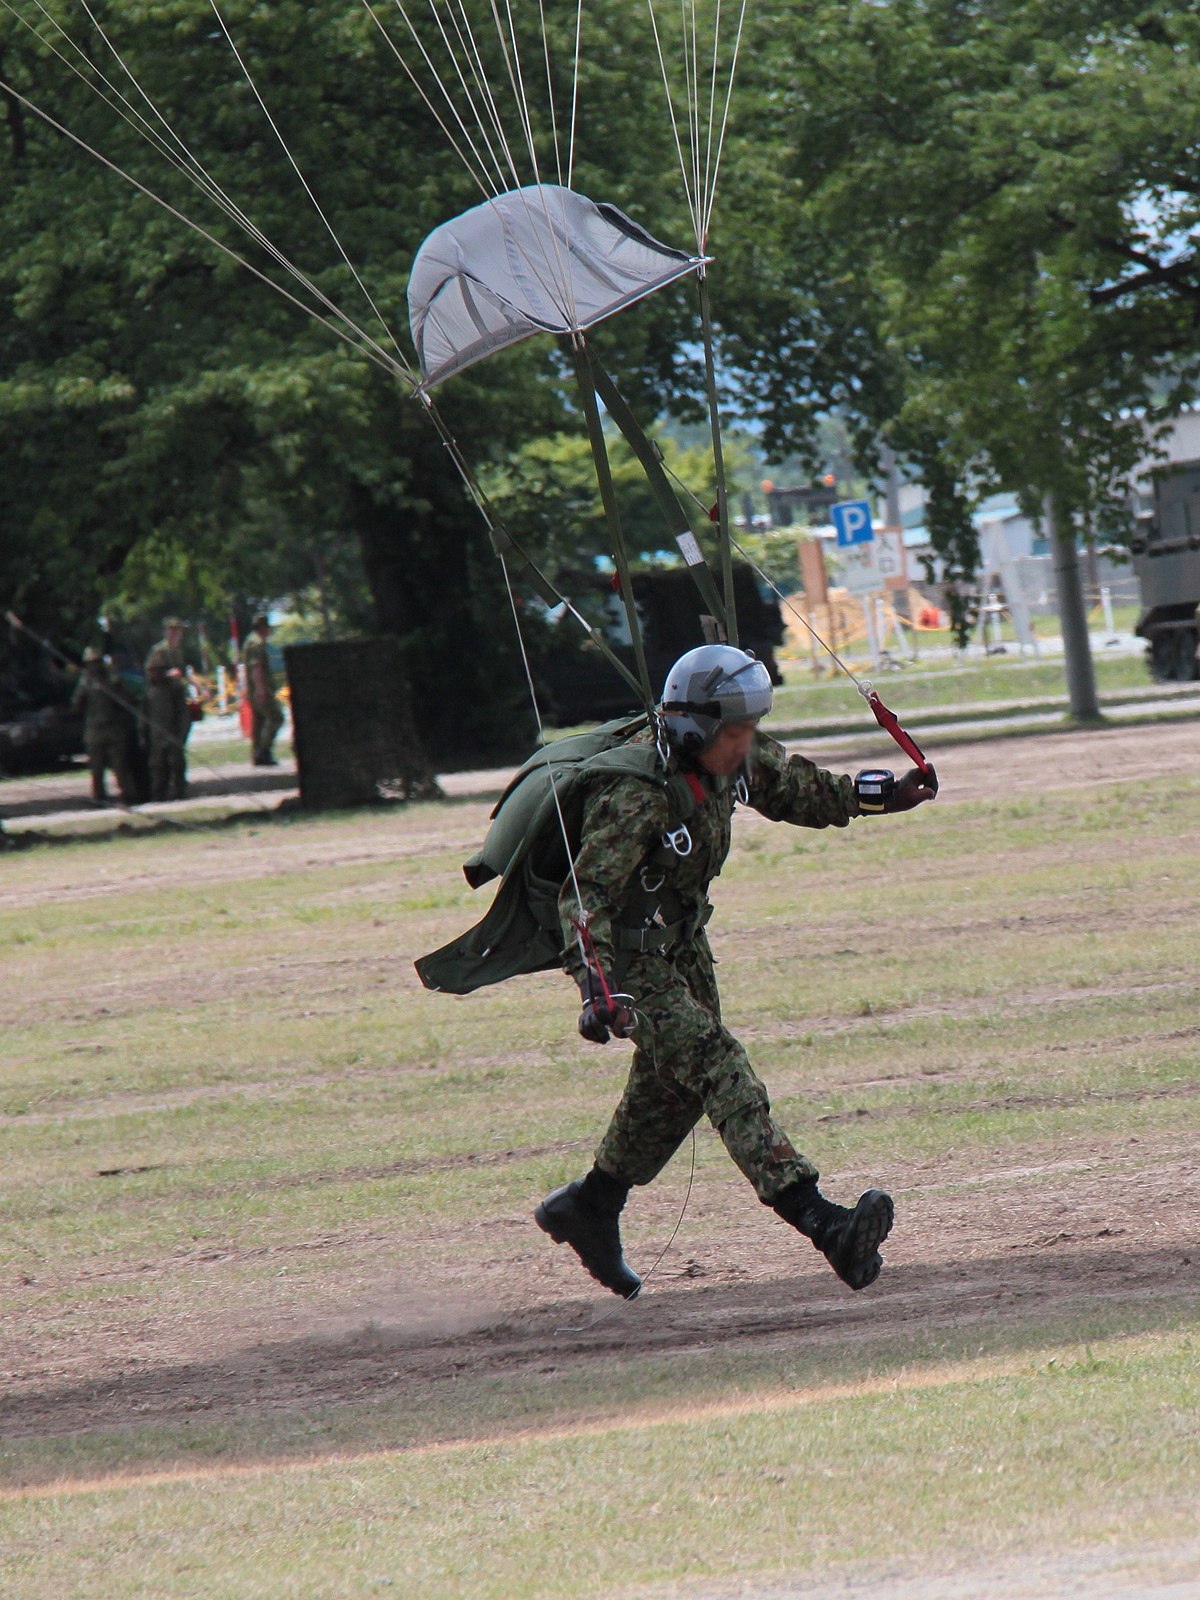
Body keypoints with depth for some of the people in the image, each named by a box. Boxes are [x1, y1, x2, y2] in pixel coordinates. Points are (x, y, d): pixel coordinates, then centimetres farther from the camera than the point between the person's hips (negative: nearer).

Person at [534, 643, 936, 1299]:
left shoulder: (727, 757, -7)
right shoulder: (636, 795, -32)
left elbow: (787, 784, 15)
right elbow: (586, 895, -36)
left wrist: (872, 796, 23)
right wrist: (598, 988, -49)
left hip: (683, 942, 9)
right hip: (628, 959, -9)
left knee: (673, 1085, 19)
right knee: (716, 1067, -21)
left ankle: (590, 1207, 40)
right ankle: (822, 1223, -36)